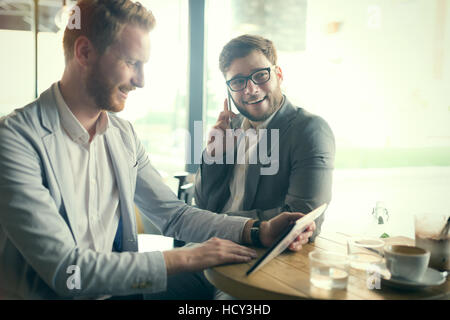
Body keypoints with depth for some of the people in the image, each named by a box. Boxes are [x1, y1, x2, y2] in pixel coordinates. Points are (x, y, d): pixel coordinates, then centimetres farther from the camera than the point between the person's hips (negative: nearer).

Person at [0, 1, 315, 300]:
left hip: (116, 288, 7)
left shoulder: (124, 135, 5)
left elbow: (173, 213, 8)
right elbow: (65, 270, -24)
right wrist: (185, 259, -21)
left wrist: (259, 231, -6)